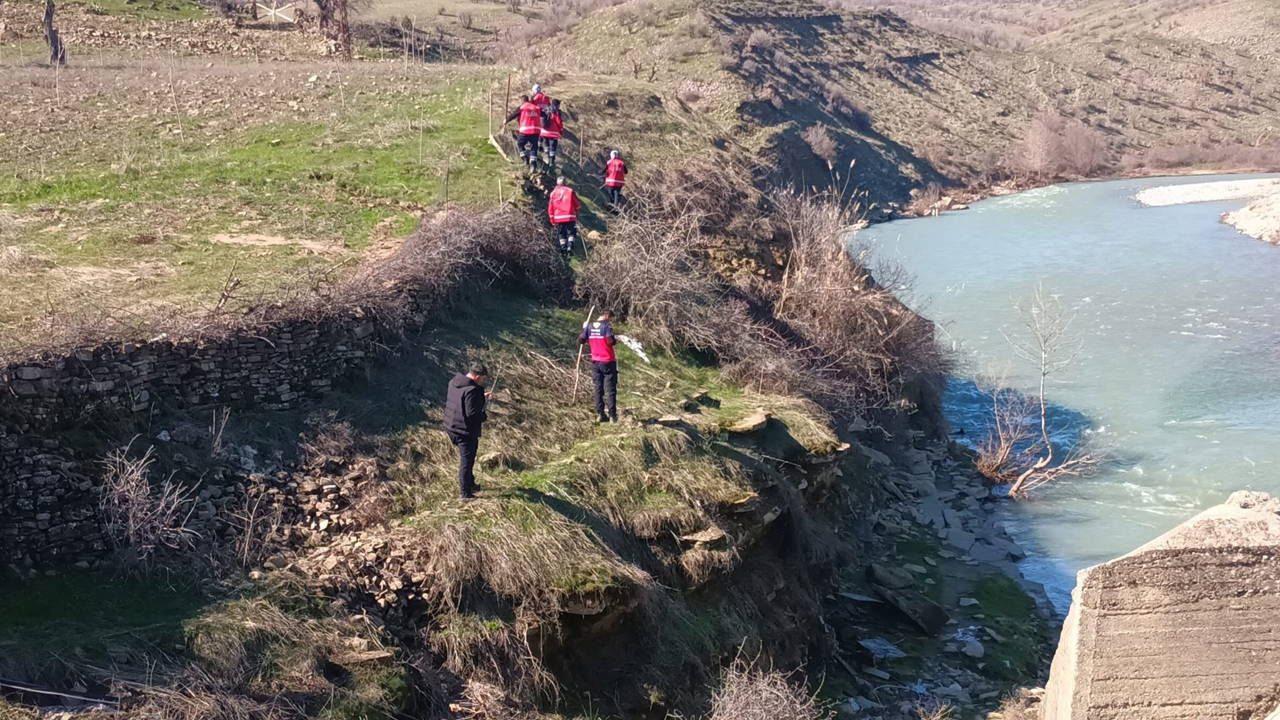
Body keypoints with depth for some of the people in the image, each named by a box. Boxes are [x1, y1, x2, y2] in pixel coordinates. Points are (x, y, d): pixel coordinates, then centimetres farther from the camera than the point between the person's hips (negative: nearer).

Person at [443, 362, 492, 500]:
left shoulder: (453, 382, 3)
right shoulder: (472, 391, -26)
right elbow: (472, 414, -28)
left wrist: (482, 398, 14)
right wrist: (484, 416, -8)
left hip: (451, 427, 9)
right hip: (466, 431, -9)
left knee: (466, 458, 25)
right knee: (467, 461, 4)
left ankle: (470, 484, 41)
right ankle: (466, 493, 14)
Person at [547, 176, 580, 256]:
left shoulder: (553, 193, 6)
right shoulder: (570, 191, 0)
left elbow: (550, 209, 8)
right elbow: (578, 205, 3)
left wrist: (552, 221, 15)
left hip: (558, 218, 2)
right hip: (570, 217, -2)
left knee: (562, 235, 13)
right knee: (571, 233, 7)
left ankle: (563, 249, 8)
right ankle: (570, 247, -10)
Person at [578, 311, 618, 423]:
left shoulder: (589, 326, 4)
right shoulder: (607, 325, -12)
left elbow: (580, 341, 7)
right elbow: (610, 341, -23)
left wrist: (584, 329, 21)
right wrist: (616, 341, -2)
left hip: (595, 362, 5)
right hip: (608, 362, -5)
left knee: (598, 389, 11)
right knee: (610, 390, 2)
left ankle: (600, 414, 11)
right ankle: (612, 415, 1)